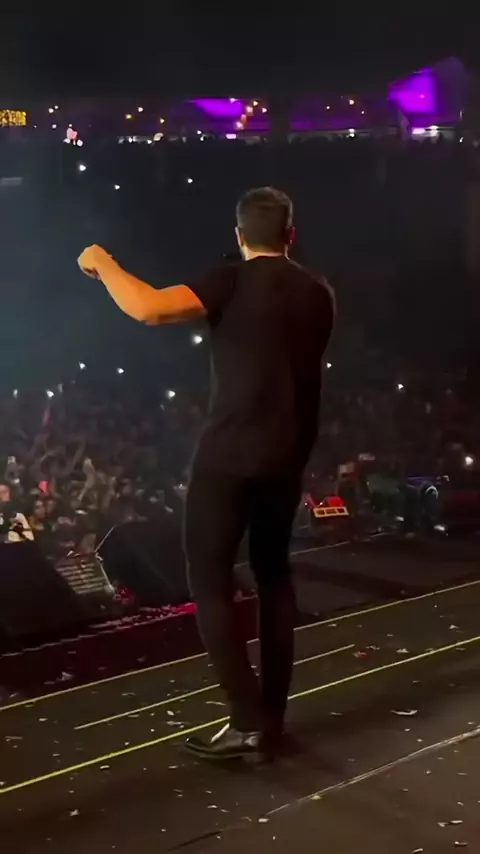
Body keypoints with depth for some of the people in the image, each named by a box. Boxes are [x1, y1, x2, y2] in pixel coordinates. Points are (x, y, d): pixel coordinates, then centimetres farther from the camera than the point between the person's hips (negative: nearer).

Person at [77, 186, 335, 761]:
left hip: (229, 455, -6)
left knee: (210, 581, 2)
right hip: (288, 456, 7)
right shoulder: (318, 295, 10)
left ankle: (248, 721, -2)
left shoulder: (235, 282, -10)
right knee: (274, 573, 18)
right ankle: (271, 717, 21)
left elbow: (148, 308, -23)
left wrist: (102, 264, -8)